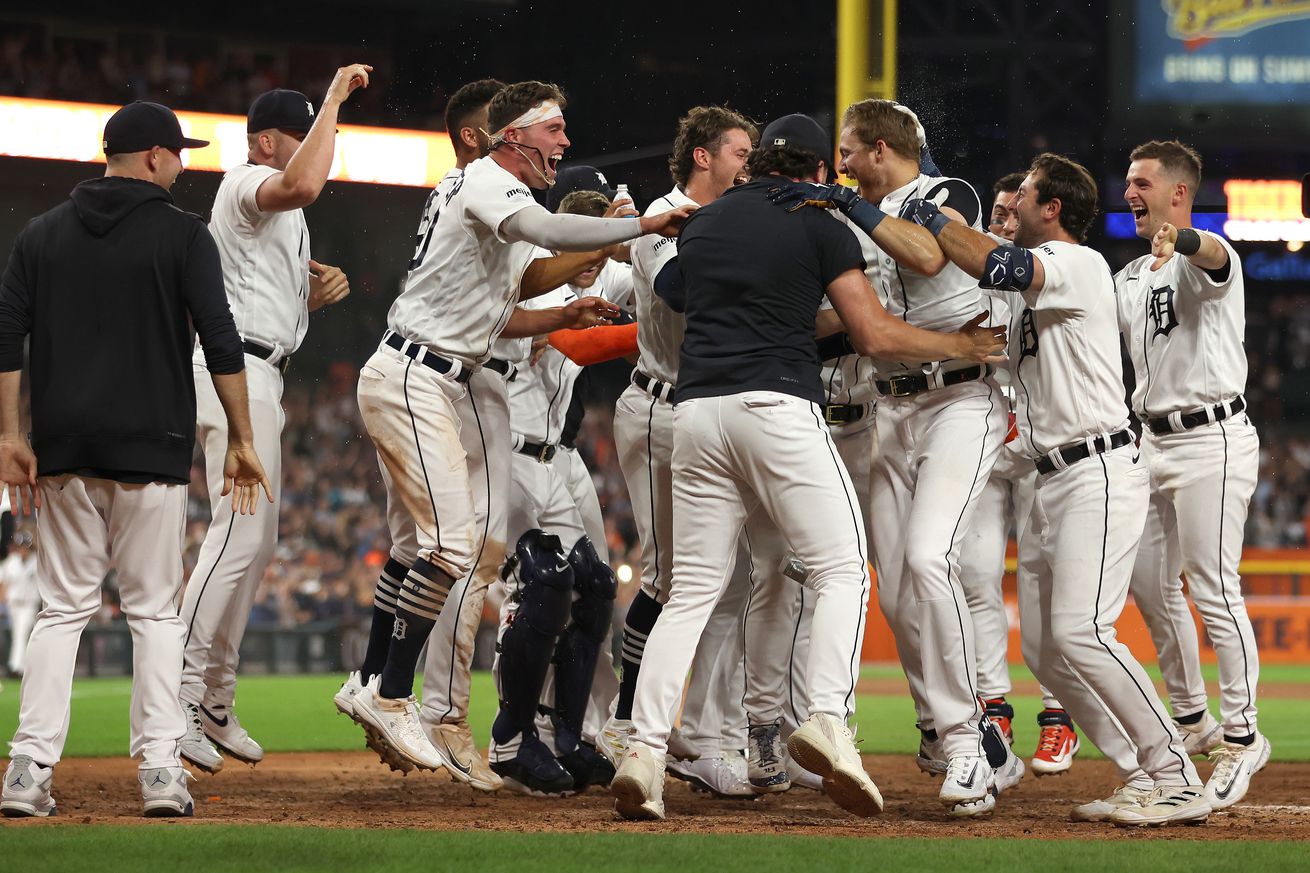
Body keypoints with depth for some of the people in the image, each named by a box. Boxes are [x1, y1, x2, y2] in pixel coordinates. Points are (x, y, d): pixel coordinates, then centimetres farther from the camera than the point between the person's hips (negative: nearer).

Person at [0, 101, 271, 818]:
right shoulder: (183, 234, -1)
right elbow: (221, 343, -7)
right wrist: (241, 441, -3)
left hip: (63, 453, 3)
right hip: (152, 450, -3)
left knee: (64, 607, 7)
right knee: (154, 609, 4)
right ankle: (160, 768, -2)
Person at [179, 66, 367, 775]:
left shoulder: (278, 211, 24)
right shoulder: (246, 184, -7)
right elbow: (303, 185, -32)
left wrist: (322, 289, 7)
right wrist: (334, 99, -25)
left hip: (258, 378, 11)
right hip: (236, 369, -11)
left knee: (255, 542, 12)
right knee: (239, 536, -18)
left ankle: (215, 703, 16)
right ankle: (177, 698, -21)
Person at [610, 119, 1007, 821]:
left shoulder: (700, 224, 21)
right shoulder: (819, 224, 5)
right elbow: (873, 335, 2)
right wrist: (958, 346, 16)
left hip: (695, 412, 5)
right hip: (777, 406, -5)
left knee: (692, 589, 7)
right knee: (842, 569, -1)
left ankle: (644, 749, -6)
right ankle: (826, 718, -22)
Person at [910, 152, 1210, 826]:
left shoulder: (1080, 264, -9)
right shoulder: (1030, 284, 21)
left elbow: (998, 268, -26)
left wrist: (933, 219, -12)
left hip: (1100, 473, -10)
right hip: (1050, 484, 10)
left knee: (1081, 630, -21)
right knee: (1046, 652, 5)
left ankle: (1178, 781, -18)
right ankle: (1144, 777, 9)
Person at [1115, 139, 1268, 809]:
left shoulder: (1206, 261, -9)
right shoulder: (1128, 280, 18)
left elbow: (1212, 254, -34)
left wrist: (1176, 238, -59)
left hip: (1211, 440, -9)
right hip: (1151, 441, 9)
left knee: (1213, 590, -12)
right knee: (1150, 584, 10)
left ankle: (1241, 736, -7)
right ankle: (1191, 722, 23)